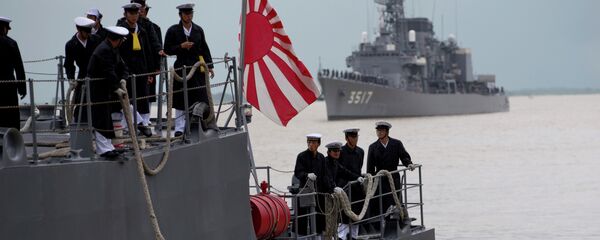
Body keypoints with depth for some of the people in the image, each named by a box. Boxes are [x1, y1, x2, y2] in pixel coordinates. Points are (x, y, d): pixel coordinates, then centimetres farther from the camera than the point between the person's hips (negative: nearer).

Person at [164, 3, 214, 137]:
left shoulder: (198, 30, 9)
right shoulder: (173, 31, 0)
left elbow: (205, 49, 12)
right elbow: (167, 50, -1)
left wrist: (209, 66, 8)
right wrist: (181, 46, -14)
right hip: (181, 68, -2)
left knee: (200, 98, -1)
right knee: (180, 100, 0)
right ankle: (179, 128, 5)